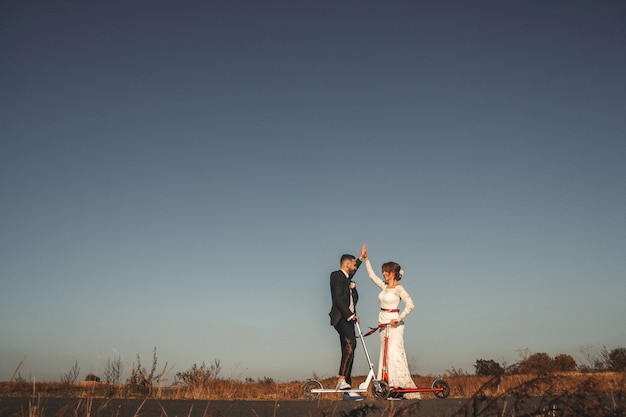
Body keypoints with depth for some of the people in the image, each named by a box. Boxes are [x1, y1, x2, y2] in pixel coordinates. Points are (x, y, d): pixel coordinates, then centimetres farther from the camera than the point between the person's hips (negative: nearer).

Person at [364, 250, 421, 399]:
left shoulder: (398, 288, -10)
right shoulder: (384, 286, 12)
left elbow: (410, 304, -19)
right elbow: (371, 274, 21)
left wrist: (399, 319, -19)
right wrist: (366, 258, 17)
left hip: (394, 323, -8)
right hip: (383, 322, 8)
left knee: (394, 353, -15)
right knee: (385, 353, 6)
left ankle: (407, 387, -13)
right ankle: (388, 385, 10)